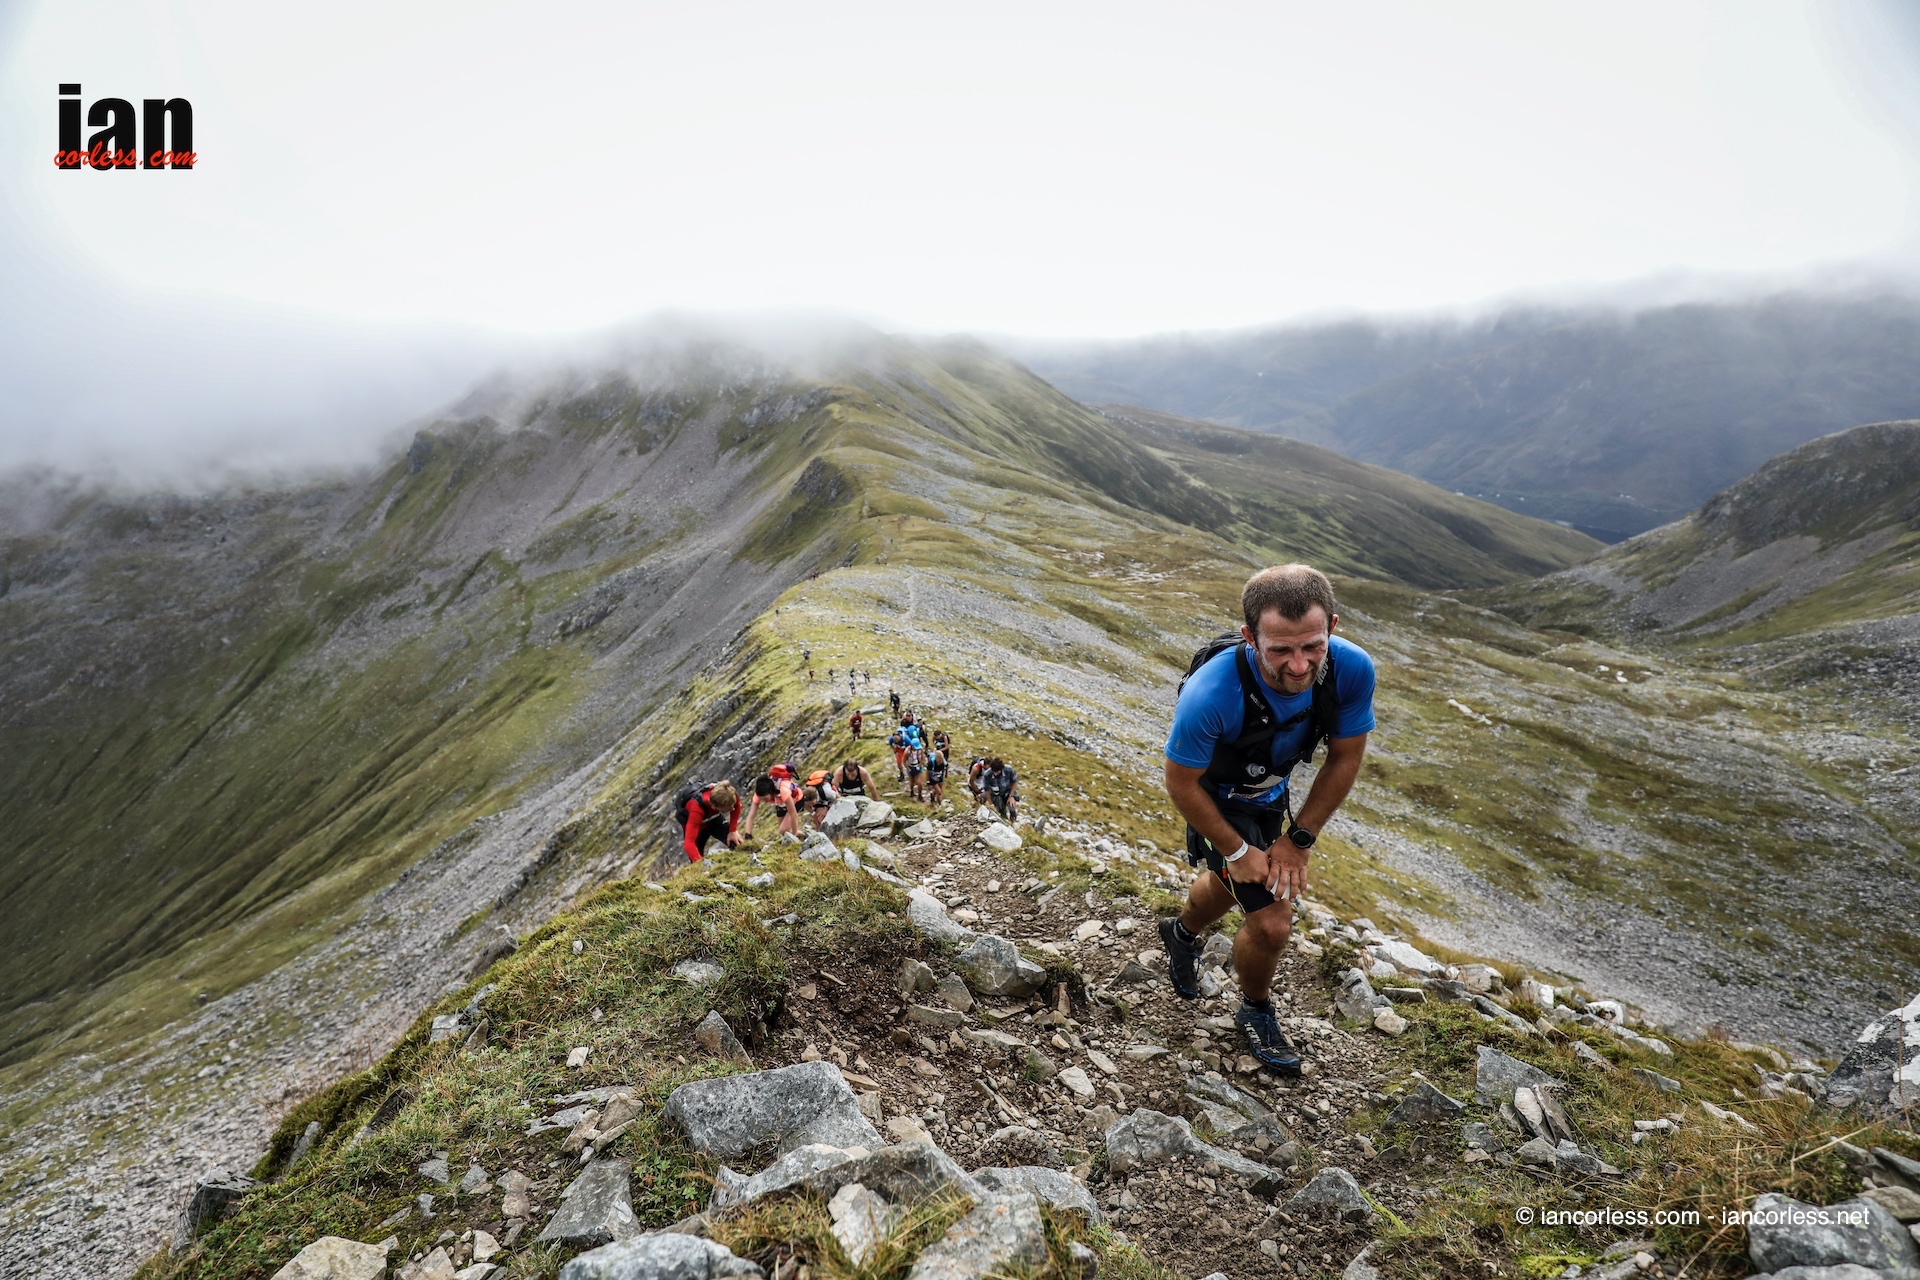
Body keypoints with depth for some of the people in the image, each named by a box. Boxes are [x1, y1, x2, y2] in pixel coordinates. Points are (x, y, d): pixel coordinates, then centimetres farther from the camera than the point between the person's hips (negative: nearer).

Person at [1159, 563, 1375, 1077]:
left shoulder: (1352, 669, -33)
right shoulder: (1210, 693, -43)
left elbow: (1345, 758, -14)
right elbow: (1182, 785, -26)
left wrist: (1298, 840, -12)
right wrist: (1238, 852, -17)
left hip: (1271, 792, 5)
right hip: (1219, 800, -5)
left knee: (1232, 885, 29)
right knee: (1272, 922, -8)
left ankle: (1182, 933, 63)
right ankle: (1256, 1010, 25)